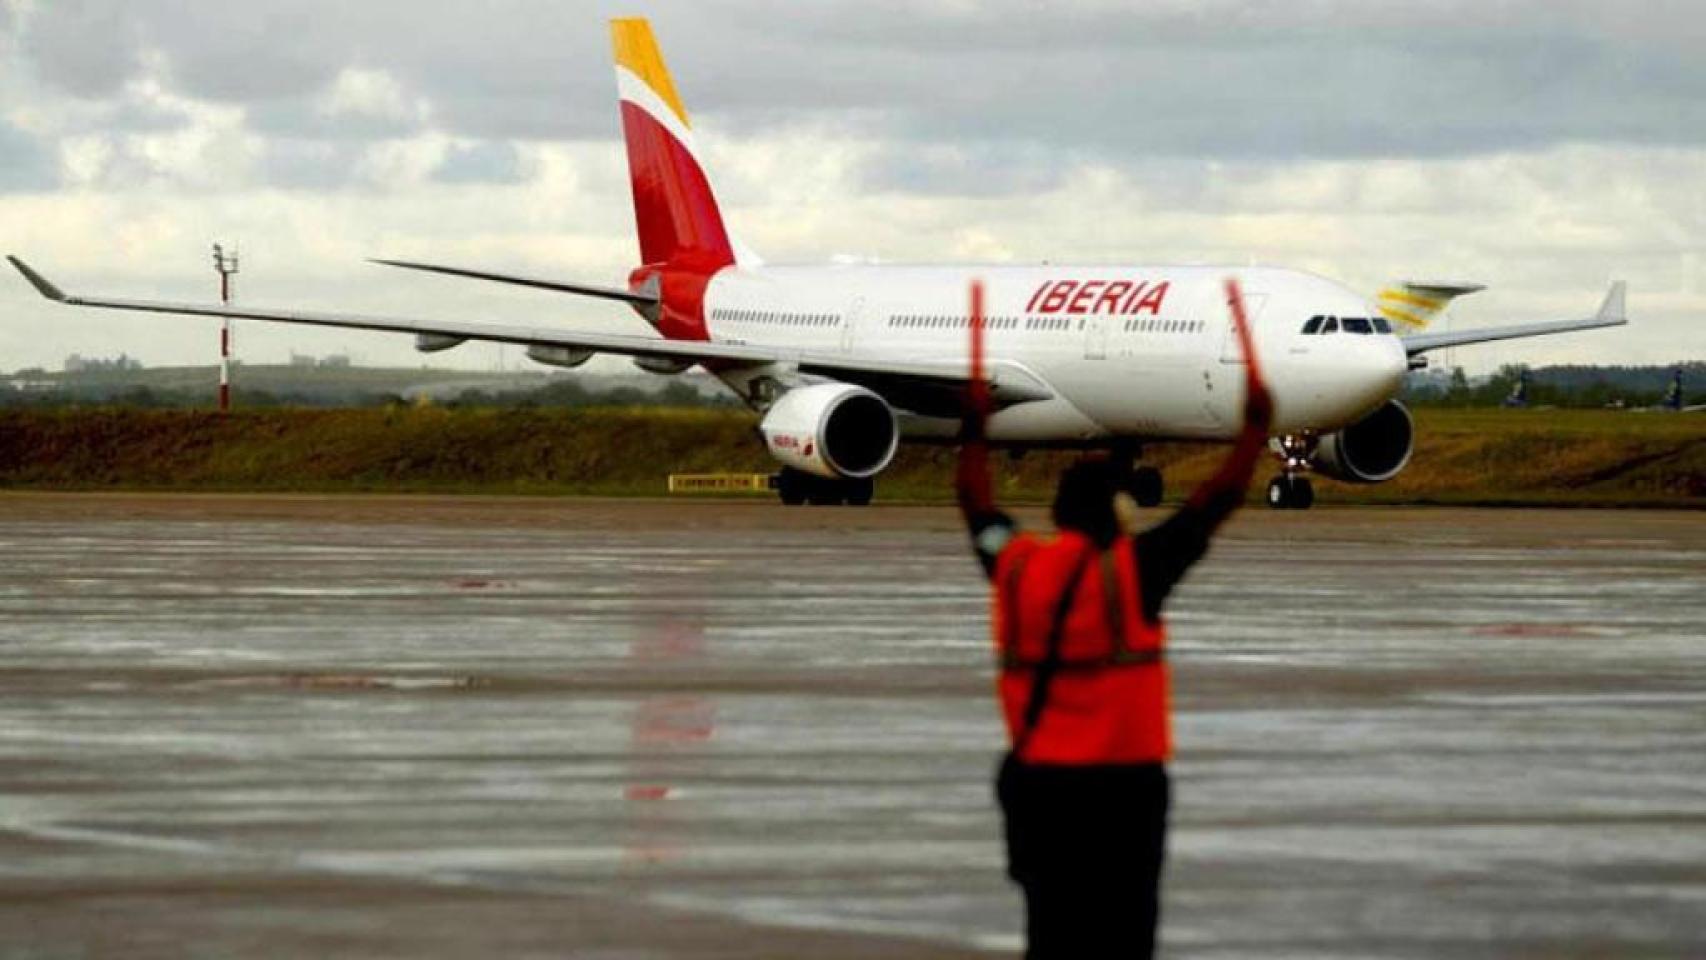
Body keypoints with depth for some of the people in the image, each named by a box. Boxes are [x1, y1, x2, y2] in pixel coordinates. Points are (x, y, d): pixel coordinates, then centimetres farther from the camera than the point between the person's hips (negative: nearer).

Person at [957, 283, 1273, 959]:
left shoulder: (1016, 567, 3)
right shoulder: (1133, 571, -10)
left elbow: (977, 506, 22)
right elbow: (1218, 501, -6)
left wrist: (974, 432, 34)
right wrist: (1255, 428, 4)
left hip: (1034, 782, 6)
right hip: (1120, 784, -6)